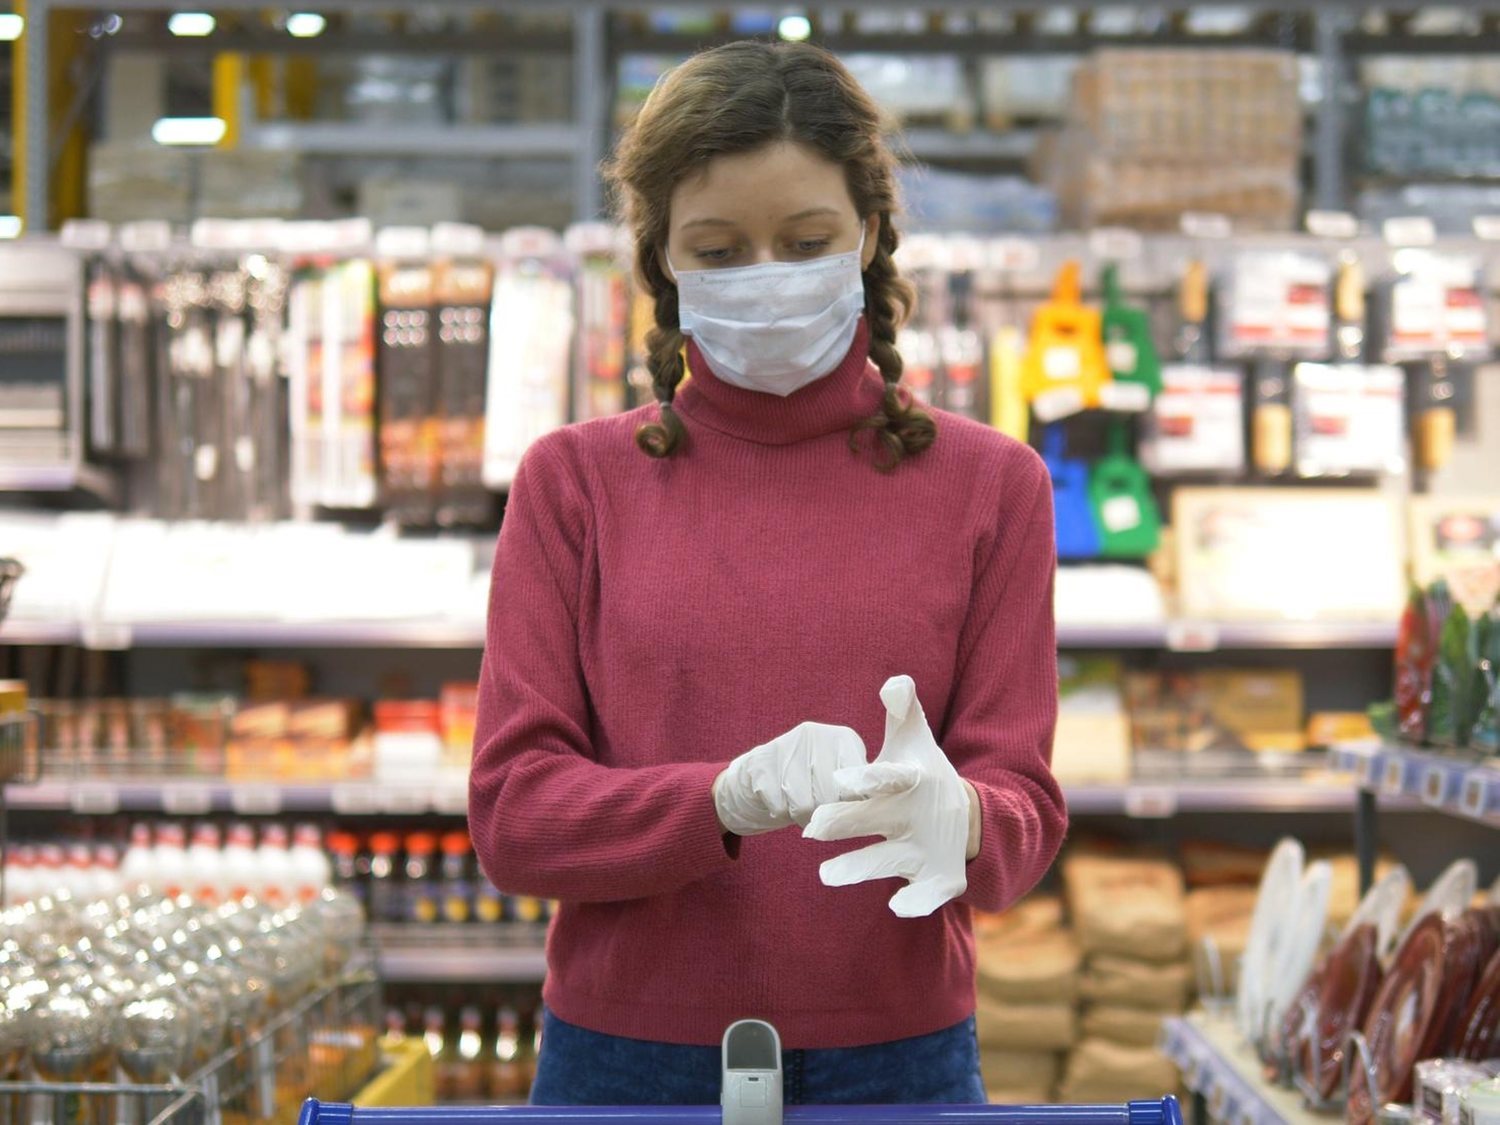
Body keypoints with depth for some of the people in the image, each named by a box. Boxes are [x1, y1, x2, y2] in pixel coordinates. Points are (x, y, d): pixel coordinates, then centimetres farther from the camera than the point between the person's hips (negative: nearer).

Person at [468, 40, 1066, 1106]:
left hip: (895, 1058, 0)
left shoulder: (990, 484, 2)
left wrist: (950, 819, -26)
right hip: (624, 1060, 0)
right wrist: (726, 799, -24)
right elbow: (512, 809, -6)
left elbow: (1025, 804, -2)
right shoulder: (574, 482, 1)